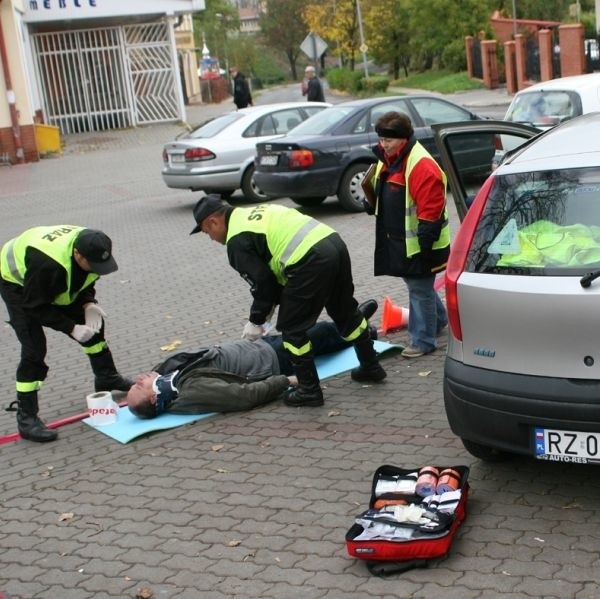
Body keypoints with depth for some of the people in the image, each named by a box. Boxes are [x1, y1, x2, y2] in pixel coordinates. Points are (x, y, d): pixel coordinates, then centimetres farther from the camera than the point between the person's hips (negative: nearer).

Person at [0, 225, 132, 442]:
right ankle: (26, 418, -11)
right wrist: (72, 328, -32)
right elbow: (35, 307, -32)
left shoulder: (91, 248, -22)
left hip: (55, 284, 7)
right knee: (33, 349, -17)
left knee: (94, 323, 8)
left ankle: (107, 379, 29)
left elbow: (85, 280, -1)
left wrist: (88, 304, -18)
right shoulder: (47, 263, -44)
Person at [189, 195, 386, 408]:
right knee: (345, 311, 27)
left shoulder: (237, 240, -1)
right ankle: (371, 366, 42)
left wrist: (256, 320, 13)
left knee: (292, 328, 5)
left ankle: (309, 390, 11)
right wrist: (271, 302, 30)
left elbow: (262, 281, -2)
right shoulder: (256, 212, 27)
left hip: (312, 262, -10)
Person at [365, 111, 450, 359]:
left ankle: (423, 340, 9)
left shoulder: (422, 165, -22)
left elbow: (431, 209, -24)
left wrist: (425, 240, -24)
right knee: (419, 286, 23)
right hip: (398, 240, 10)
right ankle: (439, 320, 43)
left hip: (418, 242, -10)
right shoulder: (387, 160, 9)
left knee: (420, 289, -1)